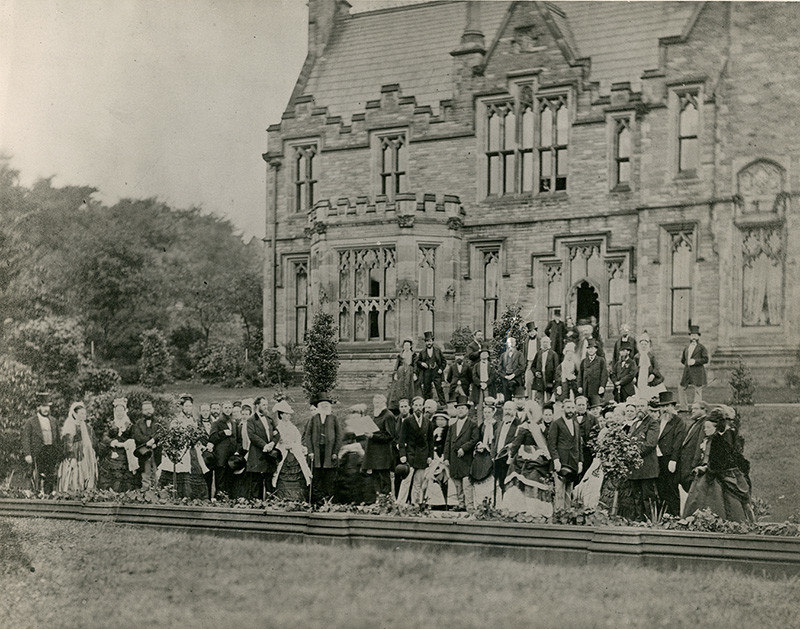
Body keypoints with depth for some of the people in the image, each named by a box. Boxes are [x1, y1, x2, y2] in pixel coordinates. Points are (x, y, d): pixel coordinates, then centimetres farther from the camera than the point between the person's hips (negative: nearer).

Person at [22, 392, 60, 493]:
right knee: (39, 477, -7)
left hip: (52, 452, 4)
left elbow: (58, 438, 18)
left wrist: (58, 454, 13)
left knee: (51, 477, 2)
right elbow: (26, 439, -2)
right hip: (38, 453, -4)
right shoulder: (31, 422, 2)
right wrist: (27, 454, -12)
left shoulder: (53, 421, 16)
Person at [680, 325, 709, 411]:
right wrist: (687, 363, 11)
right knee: (682, 390, 7)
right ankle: (684, 408, 17)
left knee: (697, 390, -7)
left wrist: (695, 361, -15)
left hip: (697, 372, -6)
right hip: (687, 372, 6)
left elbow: (706, 359, -7)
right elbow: (682, 360, 26)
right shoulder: (686, 348, 19)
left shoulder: (701, 347, 2)